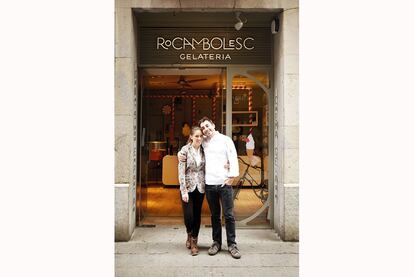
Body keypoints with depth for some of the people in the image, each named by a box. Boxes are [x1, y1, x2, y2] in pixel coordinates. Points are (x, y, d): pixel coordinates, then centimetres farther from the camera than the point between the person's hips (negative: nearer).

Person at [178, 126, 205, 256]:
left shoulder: (203, 150, 4)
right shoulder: (185, 150, -7)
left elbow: (205, 169, 11)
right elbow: (181, 171, -10)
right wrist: (184, 191, -14)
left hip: (200, 187, 3)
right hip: (188, 186, -3)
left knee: (197, 215, 7)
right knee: (188, 215, -5)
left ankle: (194, 242, 20)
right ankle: (190, 235, 23)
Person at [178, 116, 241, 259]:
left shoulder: (225, 140, 3)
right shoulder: (203, 142, 11)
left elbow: (233, 159, -2)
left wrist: (231, 177, -10)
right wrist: (180, 154, 4)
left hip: (224, 183, -3)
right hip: (209, 184, 3)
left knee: (229, 215, 0)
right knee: (214, 215, 12)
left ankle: (232, 244, 9)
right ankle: (216, 242, 23)